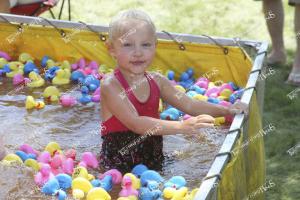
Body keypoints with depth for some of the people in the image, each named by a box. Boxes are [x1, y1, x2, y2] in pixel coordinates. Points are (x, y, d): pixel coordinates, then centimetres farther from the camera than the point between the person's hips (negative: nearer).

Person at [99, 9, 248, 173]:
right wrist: (180, 127, -37)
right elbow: (135, 123, -27)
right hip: (118, 165, -6)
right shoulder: (110, 85, -16)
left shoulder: (156, 81, 4)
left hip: (153, 160, 6)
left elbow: (188, 105, 7)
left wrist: (226, 110, -8)